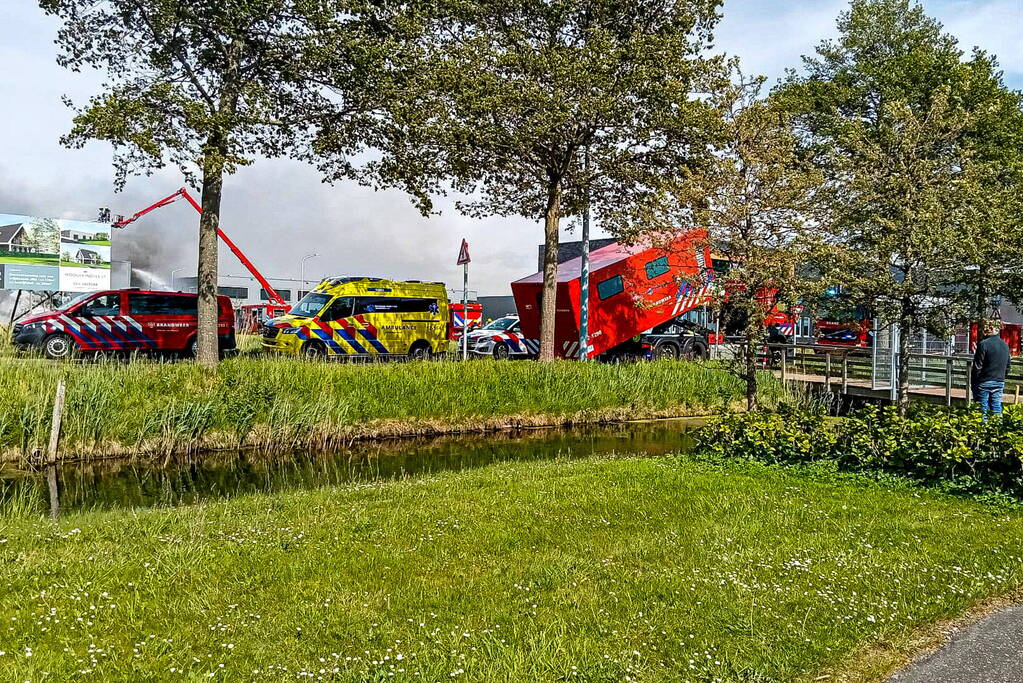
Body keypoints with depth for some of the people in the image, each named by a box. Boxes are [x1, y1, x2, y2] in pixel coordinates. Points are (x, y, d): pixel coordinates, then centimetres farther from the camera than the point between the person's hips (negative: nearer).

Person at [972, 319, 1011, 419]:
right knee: (997, 409, 11)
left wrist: (973, 382, -4)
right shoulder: (1005, 345, 7)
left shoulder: (983, 344, -14)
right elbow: (1007, 367, 14)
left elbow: (977, 367, -13)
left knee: (983, 411, 0)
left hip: (984, 382, -6)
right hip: (999, 383, 6)